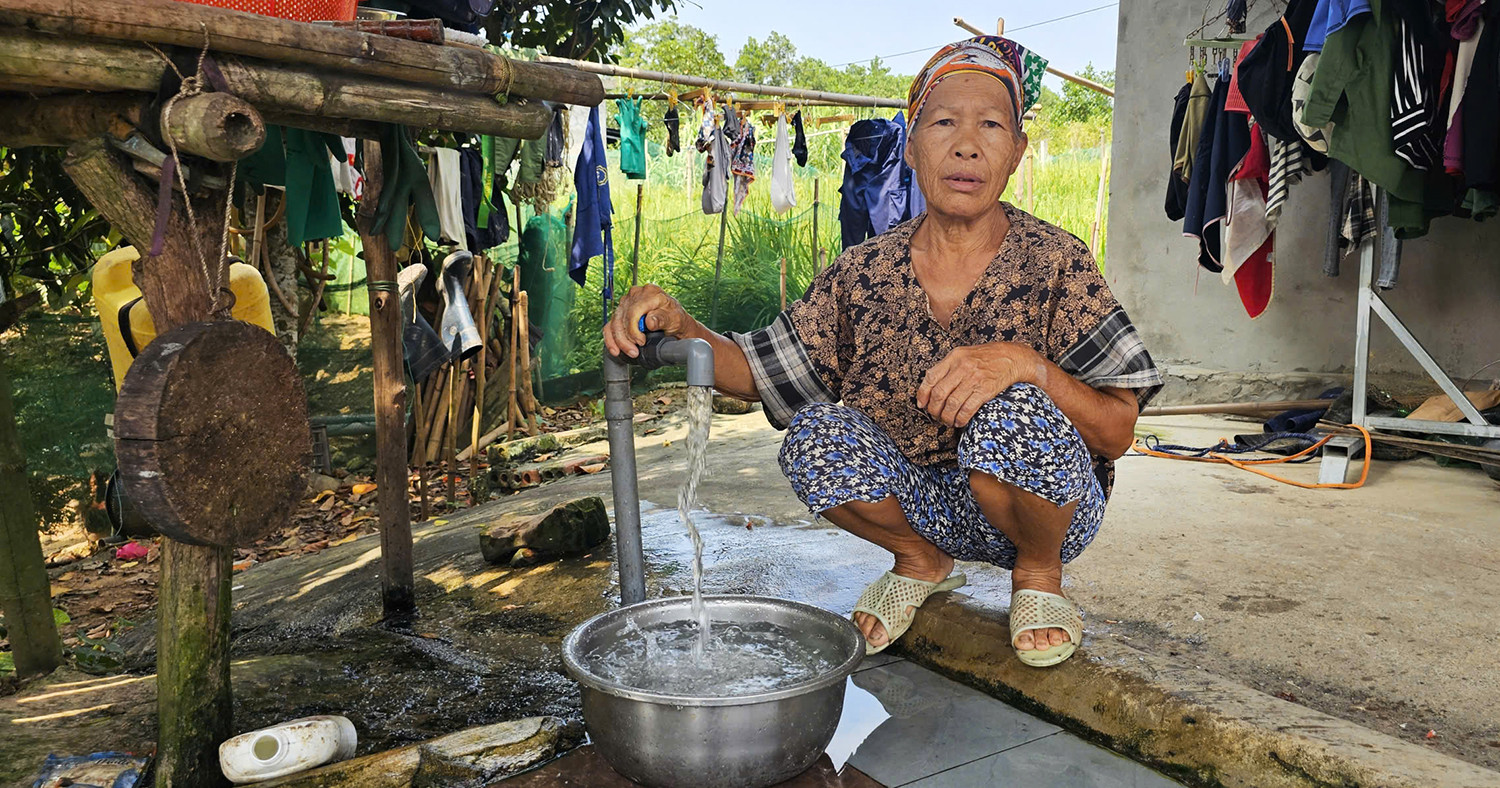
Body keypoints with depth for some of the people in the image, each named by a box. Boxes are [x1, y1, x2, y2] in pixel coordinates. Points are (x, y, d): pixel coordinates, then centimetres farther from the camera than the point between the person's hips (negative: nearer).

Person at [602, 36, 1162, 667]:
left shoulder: (1055, 262, -13)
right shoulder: (865, 273, -6)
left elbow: (1118, 433, -16)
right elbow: (753, 373, -4)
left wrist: (1025, 364, -34)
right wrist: (678, 326, -24)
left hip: (1048, 507, -2)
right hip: (924, 503, 3)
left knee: (1015, 416, -33)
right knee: (815, 433, -23)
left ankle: (1039, 571, 1)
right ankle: (920, 561, 8)